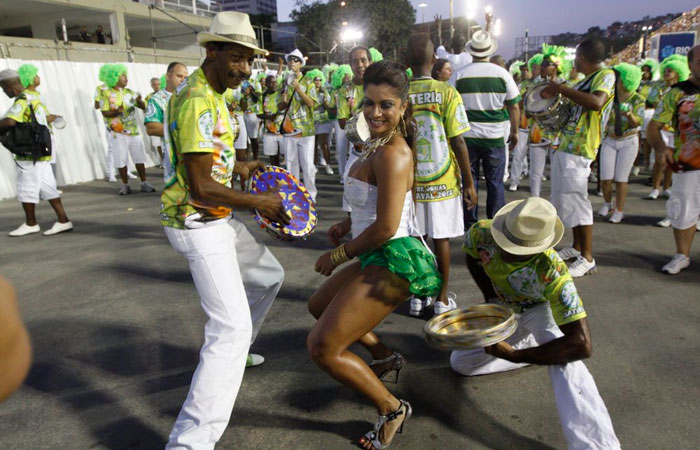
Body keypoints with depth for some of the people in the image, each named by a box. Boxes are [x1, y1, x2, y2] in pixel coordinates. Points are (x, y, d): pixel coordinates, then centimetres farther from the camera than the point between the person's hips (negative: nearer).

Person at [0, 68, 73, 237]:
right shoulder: (33, 98, 15)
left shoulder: (21, 101, -15)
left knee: (26, 188, 2)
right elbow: (48, 117, 28)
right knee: (47, 187, 9)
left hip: (29, 154, -9)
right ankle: (63, 220, 8)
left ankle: (31, 224, 14)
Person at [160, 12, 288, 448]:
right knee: (232, 327, -14)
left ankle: (233, 350, 44)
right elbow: (201, 188, -25)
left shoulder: (212, 93, 11)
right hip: (198, 223, -10)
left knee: (269, 276, 26)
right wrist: (259, 202, -15)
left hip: (218, 217, 10)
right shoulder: (198, 101, -22)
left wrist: (238, 166, 15)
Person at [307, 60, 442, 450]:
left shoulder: (391, 154, -21)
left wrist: (339, 255, -12)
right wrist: (348, 223, 10)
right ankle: (384, 356, 40)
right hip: (377, 258, 10)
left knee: (322, 347, -9)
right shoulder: (379, 145, 9)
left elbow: (386, 227, -25)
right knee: (319, 306, 28)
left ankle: (392, 409, 10)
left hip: (393, 261, -10)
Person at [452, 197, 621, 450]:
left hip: (541, 309, -4)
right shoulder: (482, 233, -32)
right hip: (503, 310, 5)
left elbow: (582, 345, -44)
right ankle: (529, 344, 18)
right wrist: (490, 297, -14)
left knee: (561, 359, -36)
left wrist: (515, 356, -39)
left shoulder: (552, 273, -42)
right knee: (460, 363, 7)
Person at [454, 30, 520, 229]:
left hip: (467, 137, 0)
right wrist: (514, 132, 14)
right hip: (495, 138, 0)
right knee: (495, 183, 9)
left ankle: (469, 227, 15)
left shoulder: (459, 75, -3)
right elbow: (513, 107, 2)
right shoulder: (502, 74, -2)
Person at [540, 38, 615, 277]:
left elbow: (596, 103, -29)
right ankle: (577, 246, 27)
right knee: (565, 198, 14)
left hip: (577, 149, -10)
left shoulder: (606, 75, -9)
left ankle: (587, 258, -2)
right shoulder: (587, 80, 18)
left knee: (574, 199, -10)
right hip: (565, 146, 10)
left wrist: (561, 88, -23)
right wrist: (554, 94, 14)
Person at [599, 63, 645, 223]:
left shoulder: (637, 100, -8)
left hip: (628, 142, -2)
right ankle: (607, 204, 24)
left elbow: (637, 123, -15)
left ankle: (619, 211, 11)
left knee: (621, 179, -2)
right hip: (609, 141, 2)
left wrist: (629, 115, -33)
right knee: (605, 178, -2)